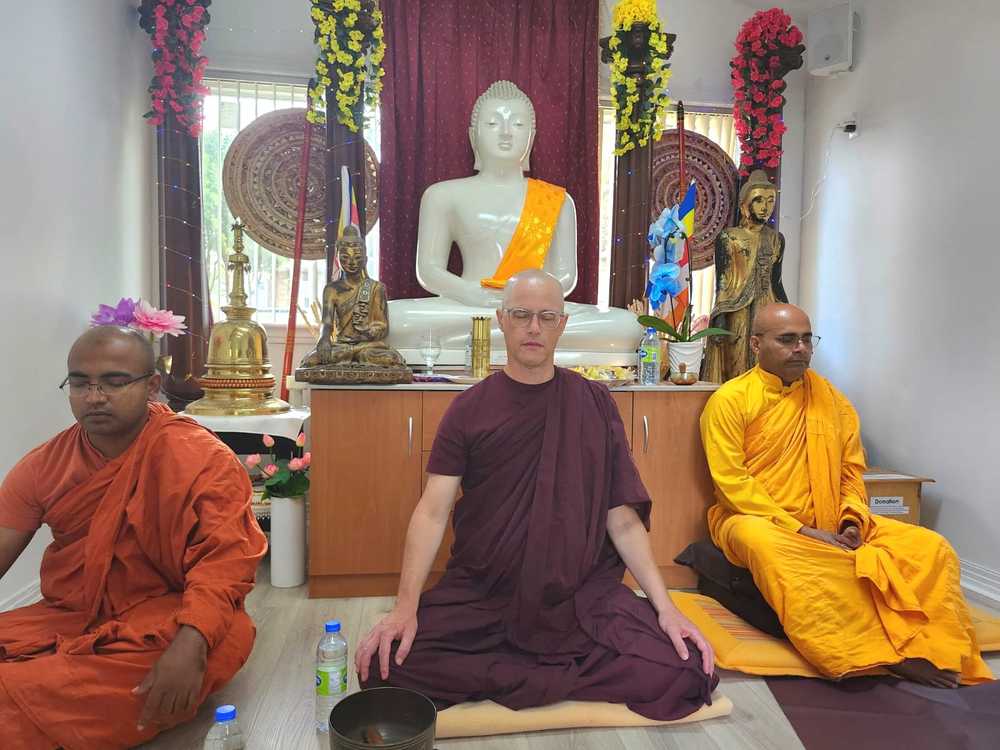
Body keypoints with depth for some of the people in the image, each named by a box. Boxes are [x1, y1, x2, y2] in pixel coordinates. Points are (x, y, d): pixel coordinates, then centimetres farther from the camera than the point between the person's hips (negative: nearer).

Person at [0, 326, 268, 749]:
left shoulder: (202, 459, -12)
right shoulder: (44, 464, 6)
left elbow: (225, 560, -20)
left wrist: (190, 644, -37)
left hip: (164, 617, -2)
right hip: (65, 617, 2)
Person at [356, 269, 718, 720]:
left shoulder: (593, 404, 3)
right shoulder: (470, 409, 2)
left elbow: (622, 519, 2)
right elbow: (433, 511, -4)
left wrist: (665, 605, -8)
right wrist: (405, 606, -17)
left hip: (582, 592, 1)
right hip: (480, 594, 0)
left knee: (682, 671, -21)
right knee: (386, 664, -23)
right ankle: (558, 674, -7)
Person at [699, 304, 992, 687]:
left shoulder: (832, 399, 12)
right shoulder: (730, 399, -5)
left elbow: (852, 471, 14)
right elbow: (731, 481, -12)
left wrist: (853, 522, -6)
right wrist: (800, 530, -17)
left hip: (830, 526, 6)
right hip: (755, 520, -5)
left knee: (930, 547, -11)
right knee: (771, 550, -40)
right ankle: (886, 655, -38)